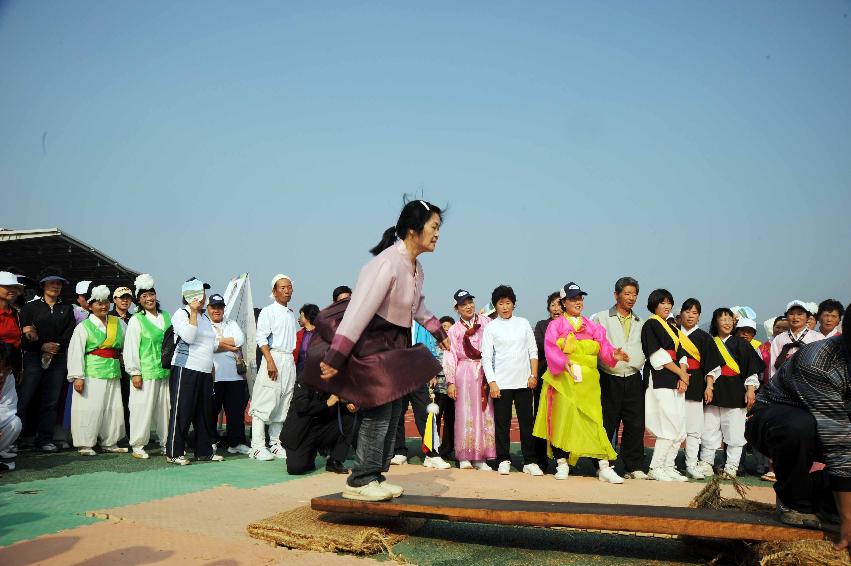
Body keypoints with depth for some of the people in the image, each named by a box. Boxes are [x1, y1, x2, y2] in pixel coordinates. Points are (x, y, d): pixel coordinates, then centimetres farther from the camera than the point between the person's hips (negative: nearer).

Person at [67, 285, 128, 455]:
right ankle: (85, 444, 7)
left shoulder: (118, 323, 11)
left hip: (113, 373, 4)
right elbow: (75, 352, -6)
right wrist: (77, 376, -12)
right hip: (91, 375, -4)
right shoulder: (84, 326, -1)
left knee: (114, 408, 7)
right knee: (90, 409, -4)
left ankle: (110, 442, 21)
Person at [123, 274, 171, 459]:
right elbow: (130, 348, -5)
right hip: (145, 373, -4)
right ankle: (138, 446, 9)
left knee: (165, 408, 8)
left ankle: (166, 443, 19)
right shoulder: (136, 320, -3)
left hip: (165, 372, 4)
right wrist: (134, 372, -10)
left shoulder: (166, 316, 11)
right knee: (142, 408, -2)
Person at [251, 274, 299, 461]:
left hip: (290, 360, 7)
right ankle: (258, 446, -8)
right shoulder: (268, 311, -1)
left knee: (283, 405, 8)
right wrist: (270, 361, -19)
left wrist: (294, 361, 13)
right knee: (265, 403, -9)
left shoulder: (292, 314, 18)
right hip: (274, 357, -7)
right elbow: (262, 338, -9)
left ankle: (276, 444, 14)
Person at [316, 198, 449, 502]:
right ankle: (360, 481, 5)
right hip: (371, 345, -10)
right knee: (378, 413, -8)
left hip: (395, 347, 10)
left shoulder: (416, 268, 5)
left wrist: (438, 333, 36)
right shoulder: (388, 263, -24)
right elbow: (359, 311, -28)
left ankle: (375, 476, 22)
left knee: (392, 413, 11)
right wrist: (334, 358, -30)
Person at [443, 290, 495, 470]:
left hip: (485, 373, 1)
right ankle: (465, 457, 7)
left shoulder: (486, 322, 8)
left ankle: (480, 457, 7)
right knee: (466, 414, 0)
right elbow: (450, 357, 5)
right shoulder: (454, 330, 8)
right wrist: (451, 382, -2)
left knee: (485, 413, 0)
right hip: (465, 373, -1)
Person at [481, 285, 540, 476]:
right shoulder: (491, 328, 3)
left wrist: (533, 375, 1)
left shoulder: (524, 324, 10)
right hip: (501, 383, -2)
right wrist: (492, 382, -8)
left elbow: (533, 351, 10)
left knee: (527, 422, 4)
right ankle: (503, 460, 13)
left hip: (524, 382, 2)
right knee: (502, 423, 2)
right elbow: (486, 357, -1)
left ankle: (529, 462, 11)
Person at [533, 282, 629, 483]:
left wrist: (613, 354, -18)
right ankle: (562, 464, 15)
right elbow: (550, 348, -10)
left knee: (594, 421, -4)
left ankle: (604, 468, -5)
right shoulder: (555, 325, 4)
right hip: (563, 380, -2)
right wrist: (563, 362, -27)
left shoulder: (591, 326, 16)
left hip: (587, 381, 2)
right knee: (563, 419, 1)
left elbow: (603, 344, 4)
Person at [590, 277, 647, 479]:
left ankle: (634, 467, 10)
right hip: (609, 379, -3)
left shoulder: (640, 323, 17)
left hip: (634, 380, 3)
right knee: (606, 425, 1)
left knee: (636, 425, 1)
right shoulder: (601, 318, 4)